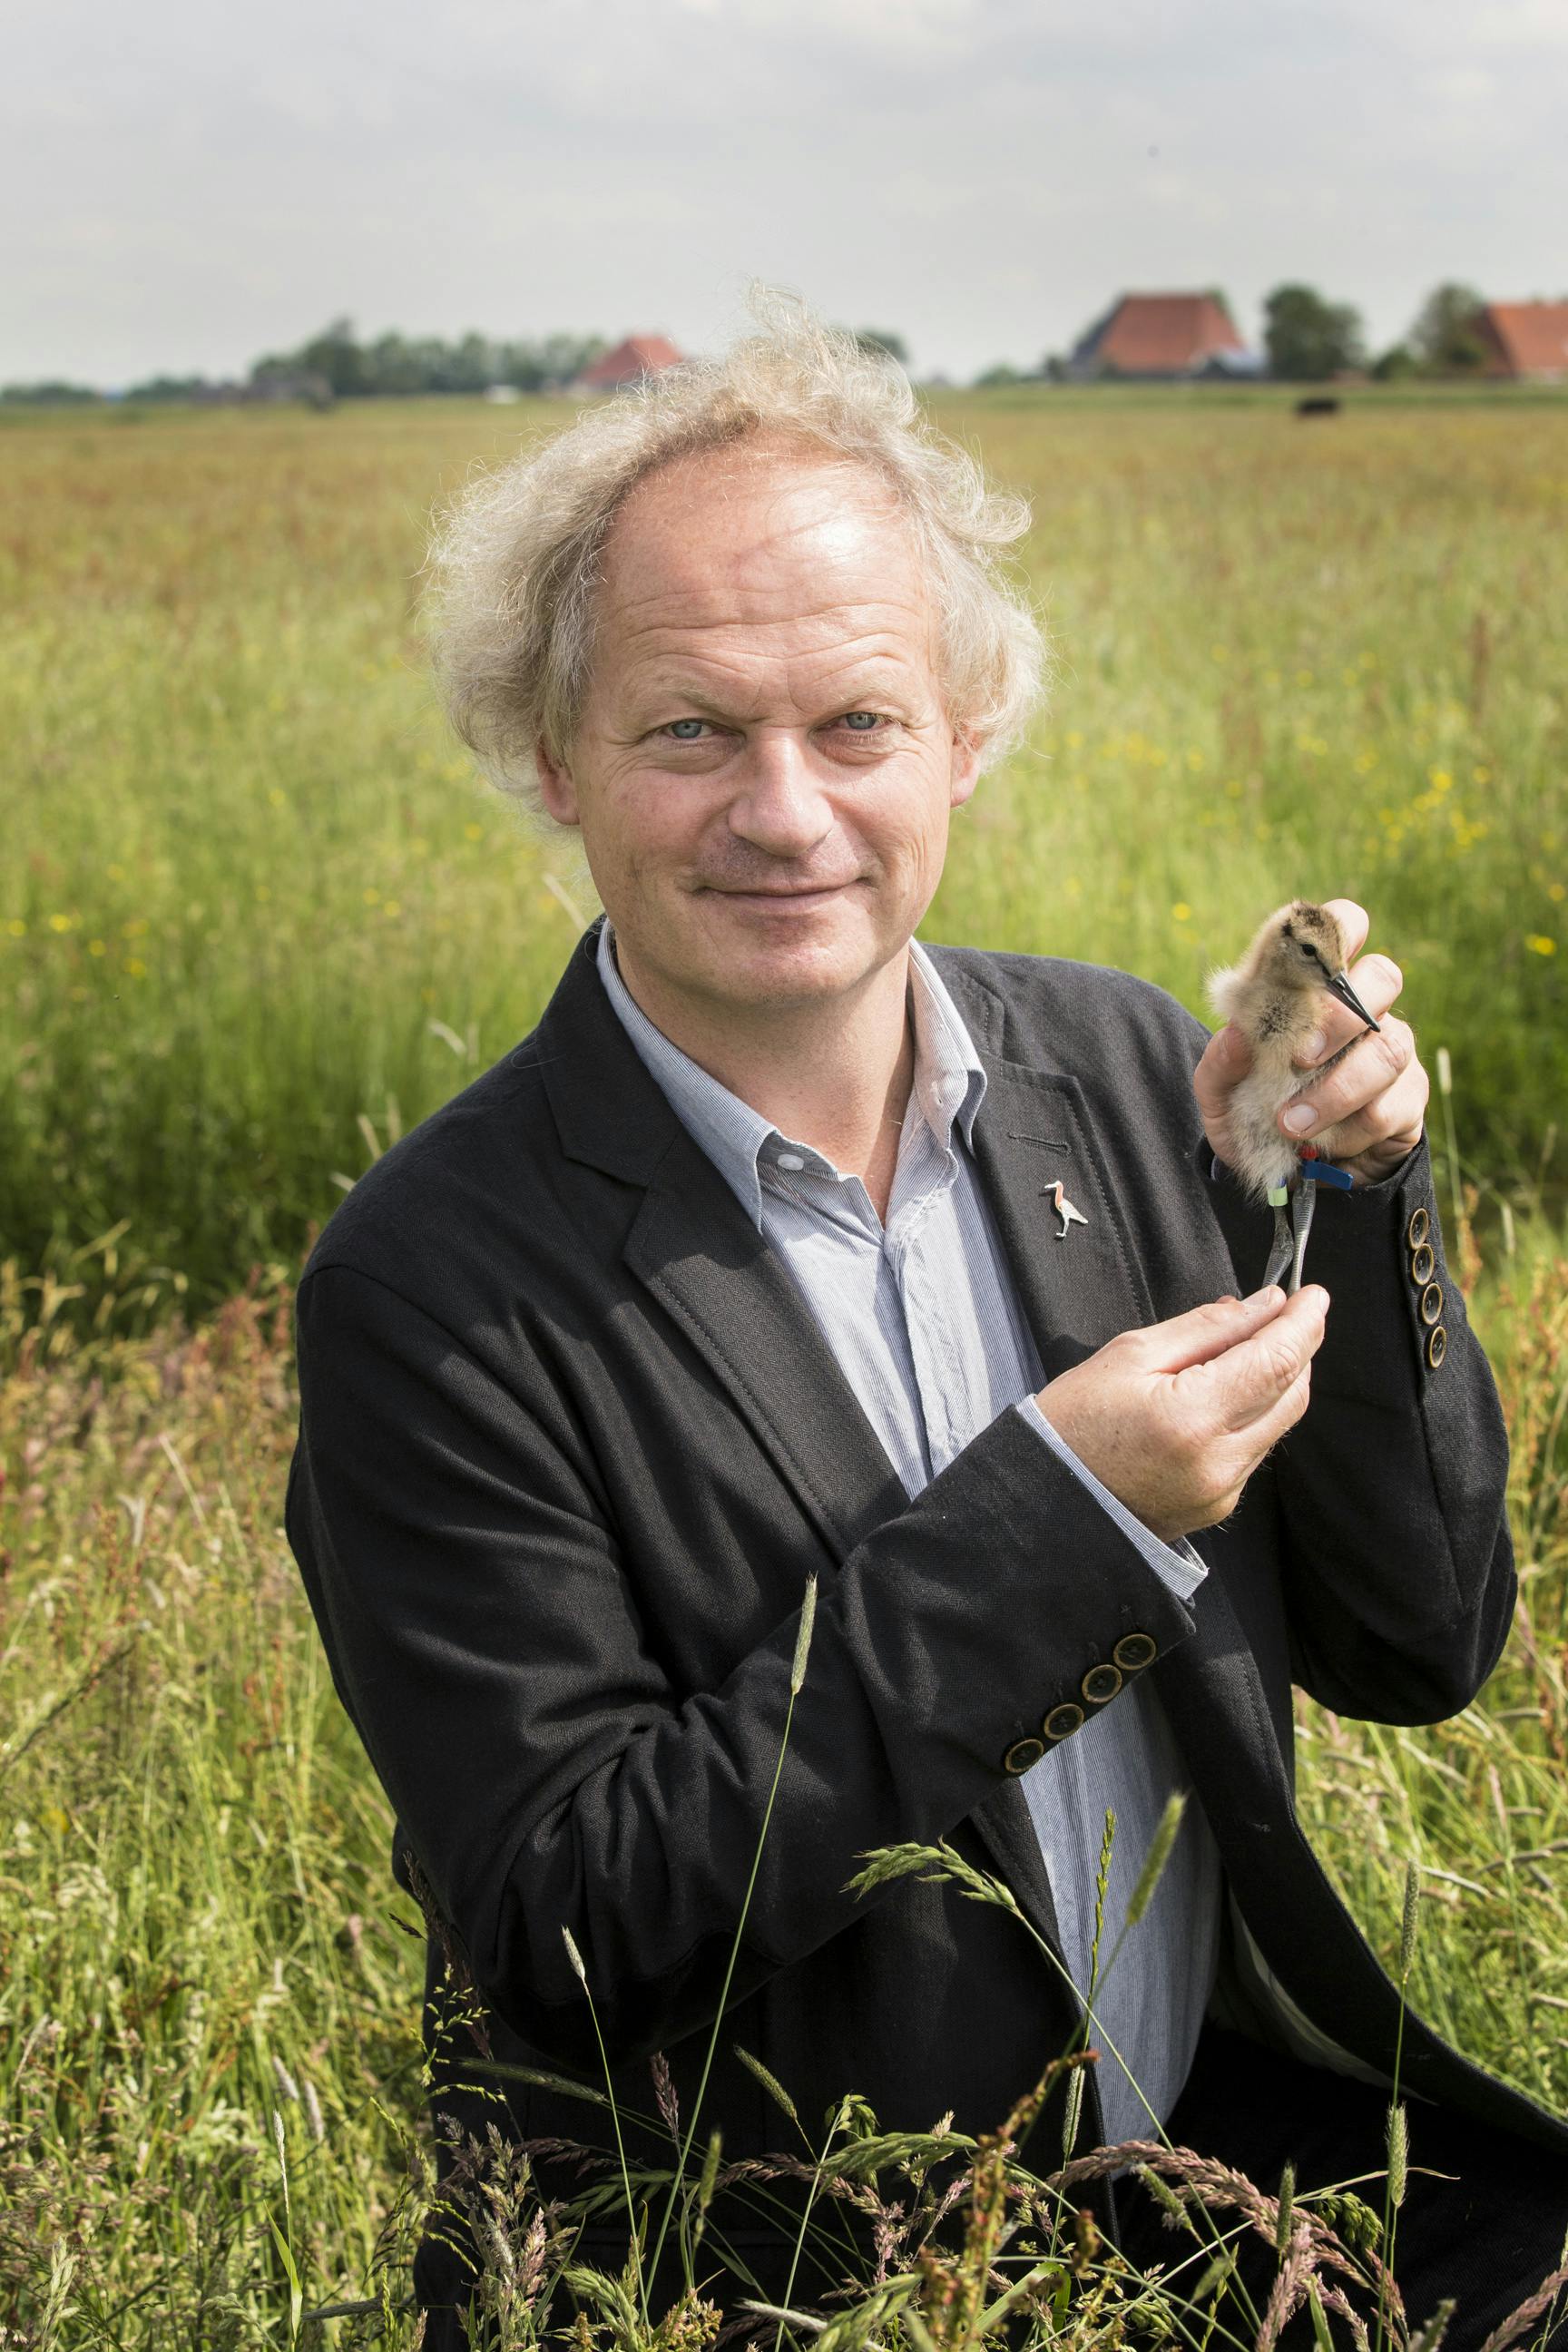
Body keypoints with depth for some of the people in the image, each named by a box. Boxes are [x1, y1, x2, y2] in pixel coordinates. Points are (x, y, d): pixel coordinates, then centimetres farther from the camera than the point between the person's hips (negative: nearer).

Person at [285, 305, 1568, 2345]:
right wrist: (1052, 1518, -21)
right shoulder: (436, 1286, -13)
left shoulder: (1122, 1069, 2)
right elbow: (553, 1926, -16)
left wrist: (1341, 1196, -10)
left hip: (1225, 2129, 4)